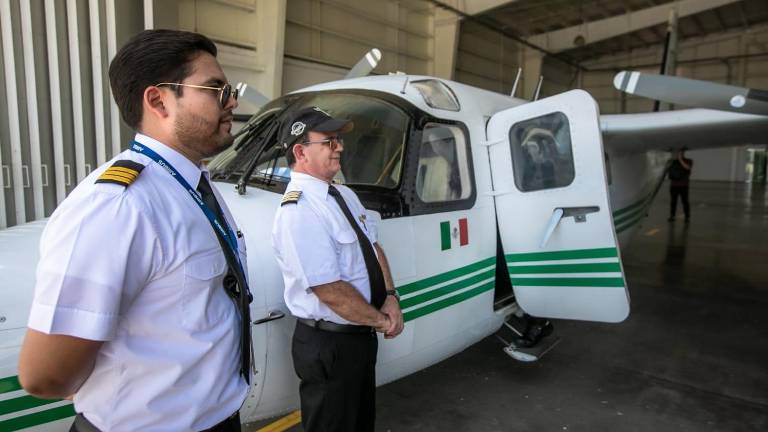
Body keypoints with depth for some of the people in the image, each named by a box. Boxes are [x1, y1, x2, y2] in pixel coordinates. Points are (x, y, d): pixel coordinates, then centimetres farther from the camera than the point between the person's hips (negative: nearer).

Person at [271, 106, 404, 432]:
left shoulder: (345, 195, 5)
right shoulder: (298, 212, -25)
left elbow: (373, 248, 8)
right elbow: (331, 292, -27)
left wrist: (390, 297, -7)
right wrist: (382, 320, -14)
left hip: (361, 334, 8)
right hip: (329, 344, -8)